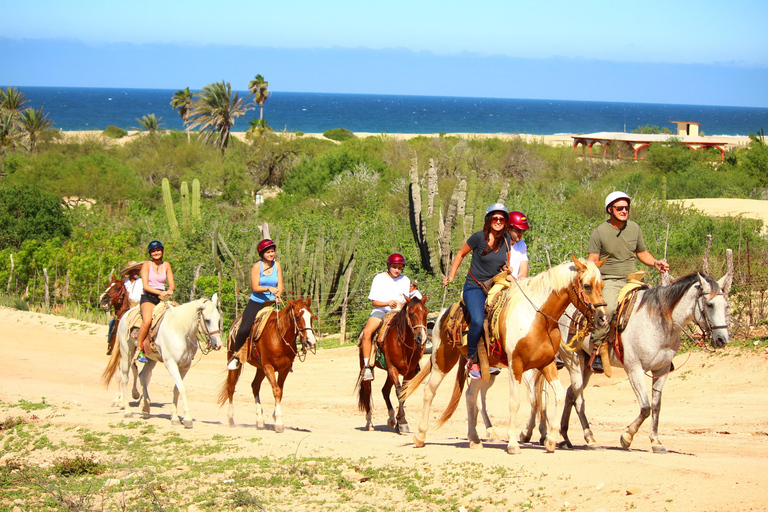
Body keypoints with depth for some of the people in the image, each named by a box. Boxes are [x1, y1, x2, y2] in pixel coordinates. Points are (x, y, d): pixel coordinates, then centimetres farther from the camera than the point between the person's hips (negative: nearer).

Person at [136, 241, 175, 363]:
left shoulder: (166, 265, 11)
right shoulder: (147, 265, -1)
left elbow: (172, 284, 7)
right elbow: (145, 286, -9)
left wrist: (169, 291, -17)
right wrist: (160, 292, -24)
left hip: (162, 298, 5)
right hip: (148, 297, -5)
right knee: (147, 320, -32)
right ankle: (139, 350, -20)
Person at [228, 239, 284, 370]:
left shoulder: (277, 265, 5)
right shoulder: (257, 266, -7)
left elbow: (280, 286, 3)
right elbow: (255, 287, -14)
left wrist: (277, 296, -15)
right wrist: (269, 288, -30)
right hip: (256, 304, -3)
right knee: (244, 329, -19)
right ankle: (235, 356, 2)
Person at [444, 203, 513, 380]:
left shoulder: (507, 239, 4)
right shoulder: (479, 237, -8)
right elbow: (460, 254, 5)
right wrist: (451, 276, 5)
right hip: (474, 287, -5)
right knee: (478, 321, -29)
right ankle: (471, 359, -10)